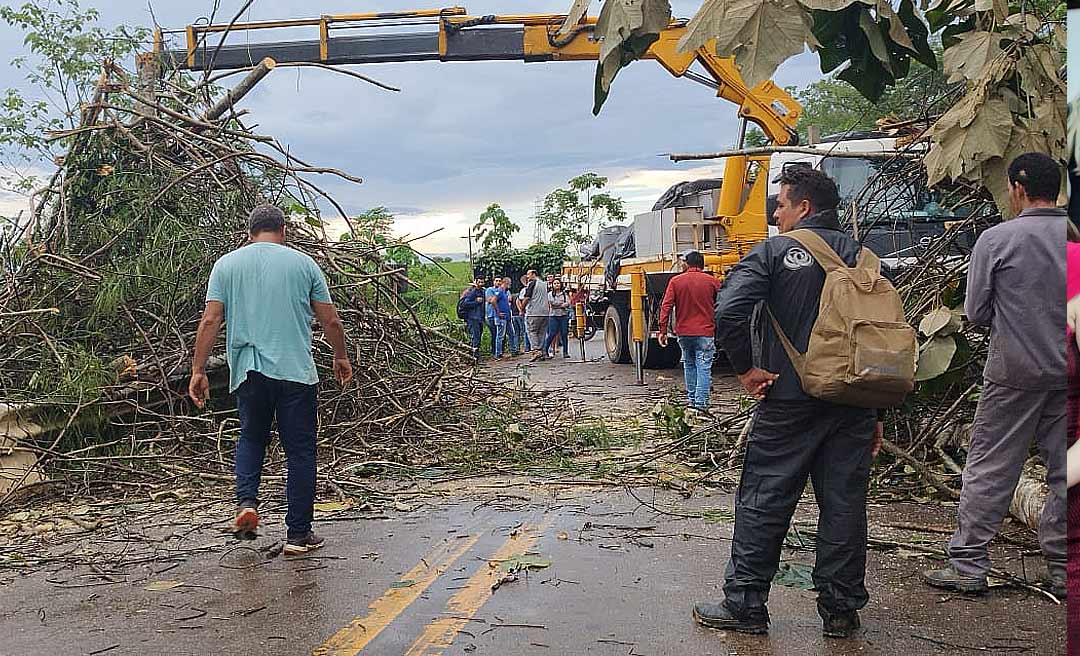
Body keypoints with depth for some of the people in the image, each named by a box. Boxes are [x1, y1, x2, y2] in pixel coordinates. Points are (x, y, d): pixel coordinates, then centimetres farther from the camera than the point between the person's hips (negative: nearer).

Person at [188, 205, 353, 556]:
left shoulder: (227, 264, 6)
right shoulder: (303, 263, 4)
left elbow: (210, 320, 0)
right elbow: (331, 321, 5)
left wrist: (198, 370, 5)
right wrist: (341, 357, 20)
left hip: (248, 370, 2)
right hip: (296, 370, -2)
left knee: (251, 437, 23)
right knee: (300, 451, 5)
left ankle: (246, 501, 3)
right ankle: (298, 535, 9)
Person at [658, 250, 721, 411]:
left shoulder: (675, 281, 0)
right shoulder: (712, 281, -1)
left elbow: (666, 306, -4)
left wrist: (663, 330, -2)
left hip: (683, 332, 2)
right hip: (705, 332, -2)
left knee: (689, 365, 18)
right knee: (703, 368, -1)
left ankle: (691, 399, 23)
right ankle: (701, 403, -6)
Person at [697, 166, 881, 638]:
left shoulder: (774, 252, -5)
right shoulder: (860, 256, 9)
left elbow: (728, 312, -20)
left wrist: (745, 369, -7)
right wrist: (874, 411, 14)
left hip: (790, 400, -4)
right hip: (853, 403, 5)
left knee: (763, 501, 5)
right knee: (844, 504, 11)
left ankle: (745, 604, 13)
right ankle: (841, 609, 20)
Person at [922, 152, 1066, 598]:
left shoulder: (997, 239, -9)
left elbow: (976, 313, -4)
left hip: (1014, 372, -3)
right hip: (1067, 373, 4)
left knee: (989, 470, 3)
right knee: (1065, 473, 12)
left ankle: (968, 565, 8)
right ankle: (1062, 569, 20)